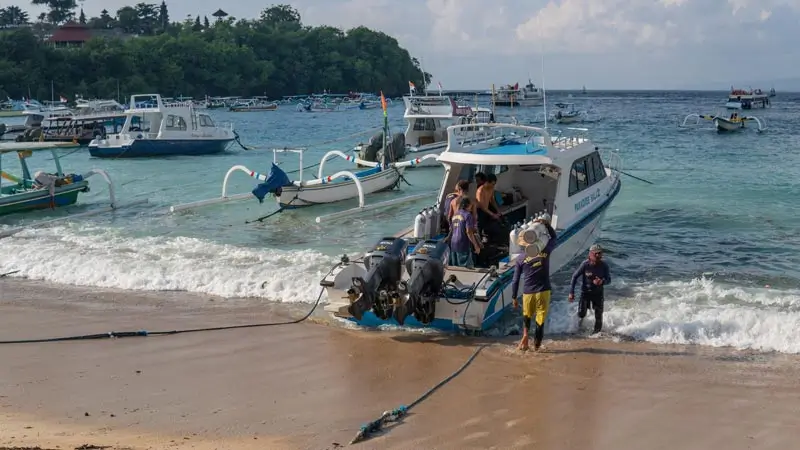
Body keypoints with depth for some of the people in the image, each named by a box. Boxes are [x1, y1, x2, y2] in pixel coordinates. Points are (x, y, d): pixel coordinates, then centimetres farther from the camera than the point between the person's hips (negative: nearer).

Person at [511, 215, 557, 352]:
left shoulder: (520, 258, -3)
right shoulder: (545, 252, -4)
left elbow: (516, 280, 0)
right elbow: (553, 237, 16)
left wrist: (514, 297, 8)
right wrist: (547, 224, 14)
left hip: (528, 292, 0)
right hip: (543, 291, 0)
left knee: (527, 315, 26)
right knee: (540, 319, 10)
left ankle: (525, 334, 8)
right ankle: (537, 345, 14)